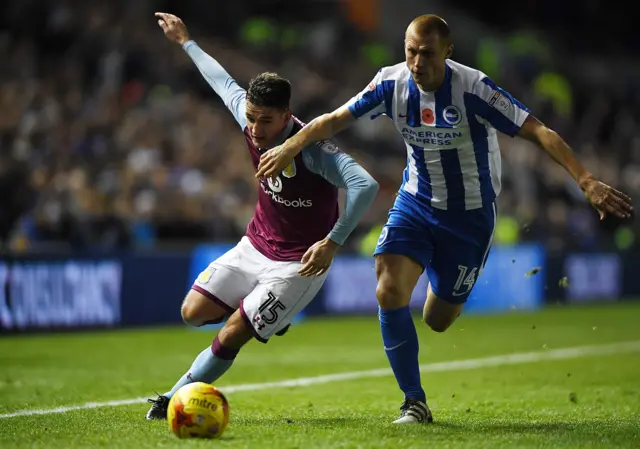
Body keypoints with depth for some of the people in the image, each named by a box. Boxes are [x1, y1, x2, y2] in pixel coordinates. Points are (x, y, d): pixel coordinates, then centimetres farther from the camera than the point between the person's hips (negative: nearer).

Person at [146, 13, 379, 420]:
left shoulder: (311, 148, -29)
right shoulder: (250, 118, -9)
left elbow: (365, 186, -39)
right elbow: (224, 82, 13)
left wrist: (332, 242, -44)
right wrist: (187, 42, 26)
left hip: (298, 263, -7)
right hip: (255, 246, 7)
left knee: (231, 337, -12)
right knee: (194, 312, 2)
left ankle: (176, 398, 8)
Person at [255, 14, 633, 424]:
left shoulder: (473, 88, -25)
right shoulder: (392, 83, -13)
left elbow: (538, 132, -28)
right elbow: (336, 120, -2)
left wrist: (587, 181, -38)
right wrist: (290, 147, -16)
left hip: (470, 214, -3)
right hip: (416, 202, 3)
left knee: (438, 320, 5)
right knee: (390, 293, -19)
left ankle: (447, 290, 46)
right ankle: (415, 403, -3)